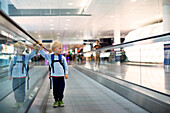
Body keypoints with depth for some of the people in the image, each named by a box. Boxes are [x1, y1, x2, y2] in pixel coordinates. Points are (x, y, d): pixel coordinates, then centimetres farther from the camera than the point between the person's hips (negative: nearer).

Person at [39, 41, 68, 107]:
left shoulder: (62, 57, 0)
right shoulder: (50, 56, 1)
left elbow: (65, 66, 4)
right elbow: (43, 53, 3)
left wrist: (66, 73, -1)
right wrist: (41, 47, -9)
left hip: (61, 75, 0)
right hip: (54, 75, 0)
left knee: (61, 88, 5)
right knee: (55, 88, 6)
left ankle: (60, 100, 19)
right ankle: (56, 100, 19)